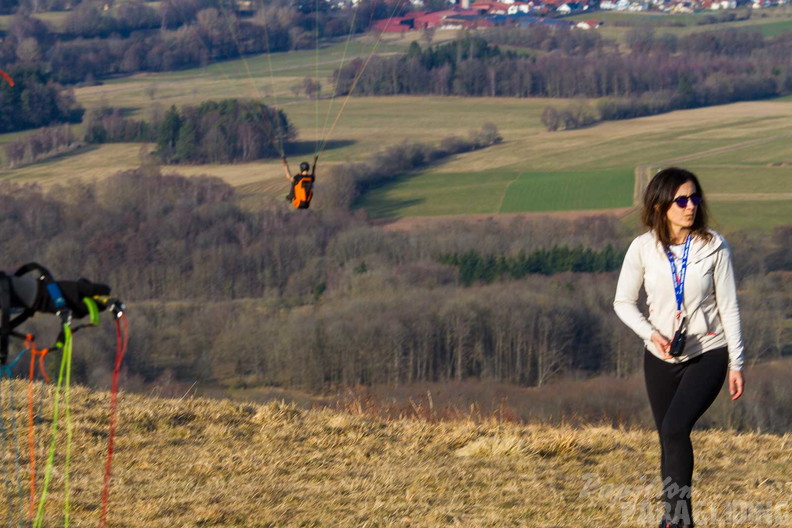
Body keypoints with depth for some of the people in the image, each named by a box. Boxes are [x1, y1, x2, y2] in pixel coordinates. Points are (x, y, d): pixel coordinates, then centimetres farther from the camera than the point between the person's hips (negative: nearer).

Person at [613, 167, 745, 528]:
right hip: (661, 358, 3)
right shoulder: (643, 248, -6)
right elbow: (623, 302, 4)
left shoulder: (714, 246, -9)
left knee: (675, 428, -22)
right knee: (669, 439, 10)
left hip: (708, 353, -3)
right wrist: (651, 334, -13)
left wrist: (736, 364, -3)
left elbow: (728, 307, -4)